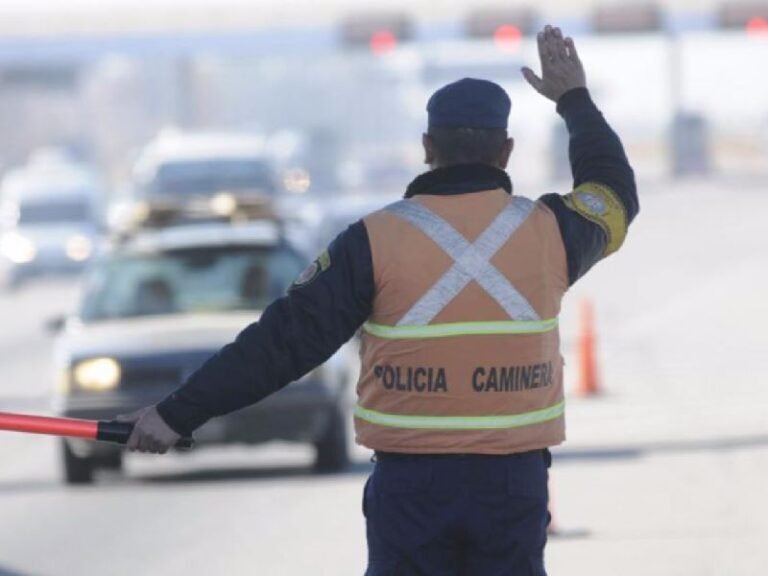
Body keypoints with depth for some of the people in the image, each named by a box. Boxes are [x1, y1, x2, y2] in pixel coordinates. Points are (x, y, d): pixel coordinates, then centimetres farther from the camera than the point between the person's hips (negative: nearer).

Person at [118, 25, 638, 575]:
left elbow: (287, 337, -9)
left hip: (411, 487, -1)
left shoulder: (377, 240, -7)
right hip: (514, 485, 1)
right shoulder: (547, 231, 0)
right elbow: (615, 195, 23)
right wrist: (576, 99, 37)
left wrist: (180, 412, -4)